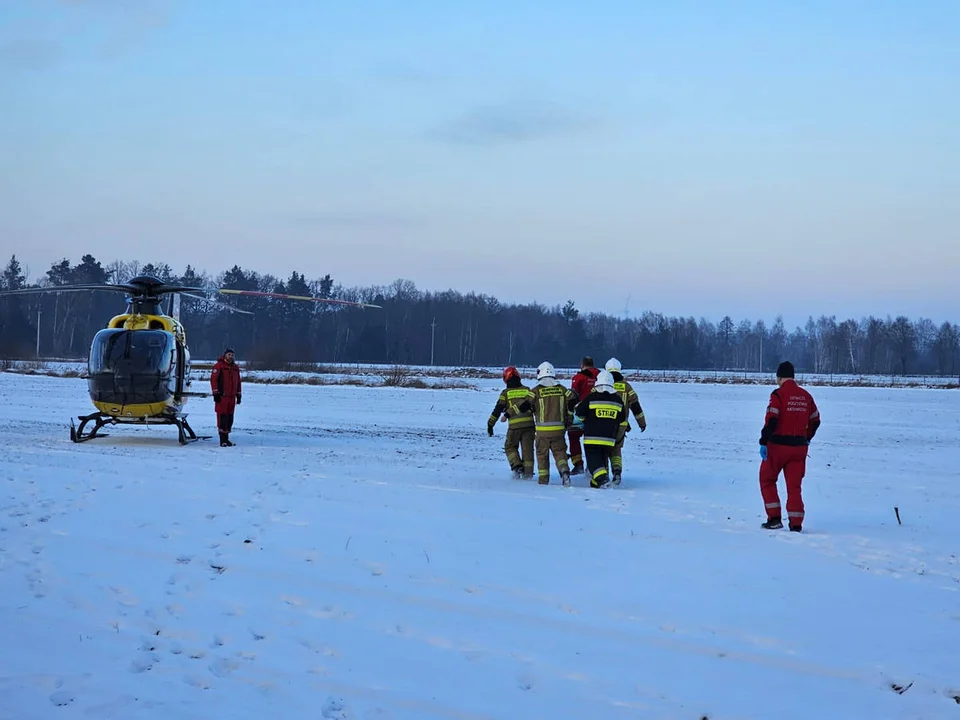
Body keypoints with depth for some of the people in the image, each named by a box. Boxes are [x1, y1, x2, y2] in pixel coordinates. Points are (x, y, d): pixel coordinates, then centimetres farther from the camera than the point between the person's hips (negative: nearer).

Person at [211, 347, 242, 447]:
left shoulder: (236, 368, 17)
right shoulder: (219, 366, -4)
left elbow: (238, 382, 23)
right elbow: (213, 379, -9)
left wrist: (239, 395, 19)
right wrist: (215, 393, -14)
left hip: (232, 397, 7)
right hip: (222, 396, -7)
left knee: (230, 418, 9)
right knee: (222, 417, -9)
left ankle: (226, 438, 16)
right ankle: (222, 439, -9)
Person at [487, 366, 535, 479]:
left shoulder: (506, 392, 5)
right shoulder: (527, 390, 12)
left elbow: (497, 409, 4)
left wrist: (490, 425, 11)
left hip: (514, 425, -2)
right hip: (529, 424, 2)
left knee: (510, 447, 15)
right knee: (527, 448, 11)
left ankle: (517, 467, -2)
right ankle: (528, 471, 8)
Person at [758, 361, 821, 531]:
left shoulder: (778, 394, -10)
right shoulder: (806, 396, 8)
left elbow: (771, 421, -18)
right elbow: (815, 421, 17)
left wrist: (763, 442, -13)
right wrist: (806, 439, 30)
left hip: (778, 446, -5)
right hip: (799, 447, 5)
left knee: (767, 480, 12)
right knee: (794, 485, 9)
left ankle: (774, 519, 6)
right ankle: (796, 524, 5)